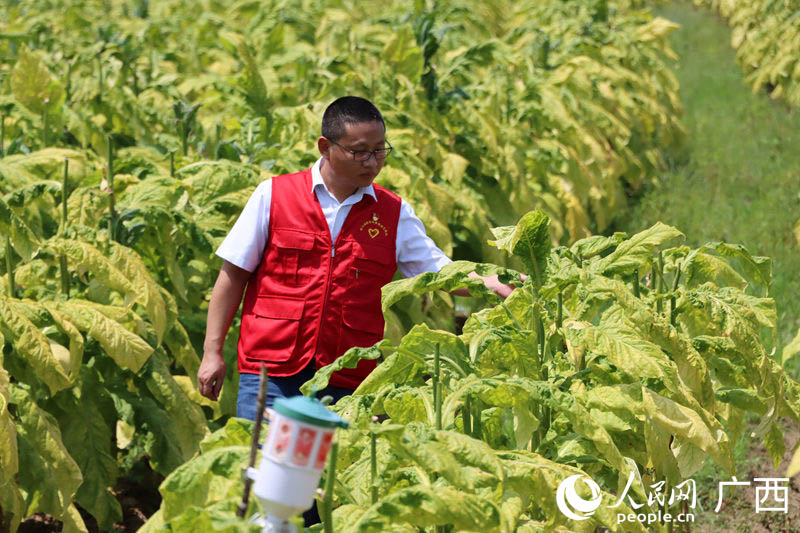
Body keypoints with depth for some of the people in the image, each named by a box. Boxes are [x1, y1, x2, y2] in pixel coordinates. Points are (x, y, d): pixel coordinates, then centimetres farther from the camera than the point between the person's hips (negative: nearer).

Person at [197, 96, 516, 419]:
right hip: (271, 373, -1)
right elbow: (234, 275, 6)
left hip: (348, 384, 2)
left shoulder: (395, 214, 9)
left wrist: (491, 284, -11)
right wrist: (212, 353, 2)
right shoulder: (274, 195, 3)